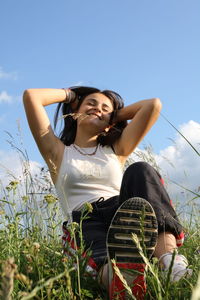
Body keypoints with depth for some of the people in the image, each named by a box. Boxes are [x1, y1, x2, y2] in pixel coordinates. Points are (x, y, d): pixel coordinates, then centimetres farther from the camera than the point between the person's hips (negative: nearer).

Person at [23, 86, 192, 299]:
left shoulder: (116, 150, 27)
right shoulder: (58, 152, 22)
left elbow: (153, 105, 22)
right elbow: (31, 96, 15)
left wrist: (116, 115, 33)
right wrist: (69, 94, 30)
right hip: (85, 224, -2)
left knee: (140, 170, -26)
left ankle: (169, 258, -46)